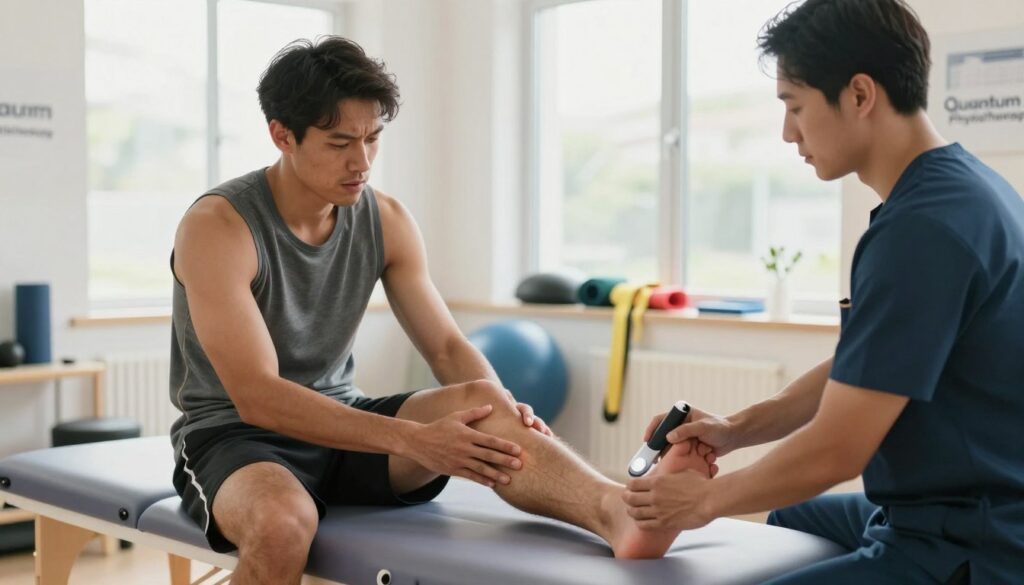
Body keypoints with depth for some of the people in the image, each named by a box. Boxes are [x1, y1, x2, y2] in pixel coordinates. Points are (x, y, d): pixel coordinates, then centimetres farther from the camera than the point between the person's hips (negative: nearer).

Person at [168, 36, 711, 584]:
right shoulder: (217, 226, -18)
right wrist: (411, 440, -34)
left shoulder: (386, 220, -1)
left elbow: (448, 348, -3)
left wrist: (503, 412, -25)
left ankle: (619, 510, -51)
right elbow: (258, 397, -26)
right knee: (283, 521, -41)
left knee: (479, 403, -27)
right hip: (235, 436, -4)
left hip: (341, 421, 4)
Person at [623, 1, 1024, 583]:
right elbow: (855, 369, 13)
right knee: (788, 521, 30)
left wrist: (709, 498, -8)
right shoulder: (958, 188, 6)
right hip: (965, 513, 10)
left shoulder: (924, 227, -27)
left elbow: (835, 451, -23)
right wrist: (741, 427, 7)